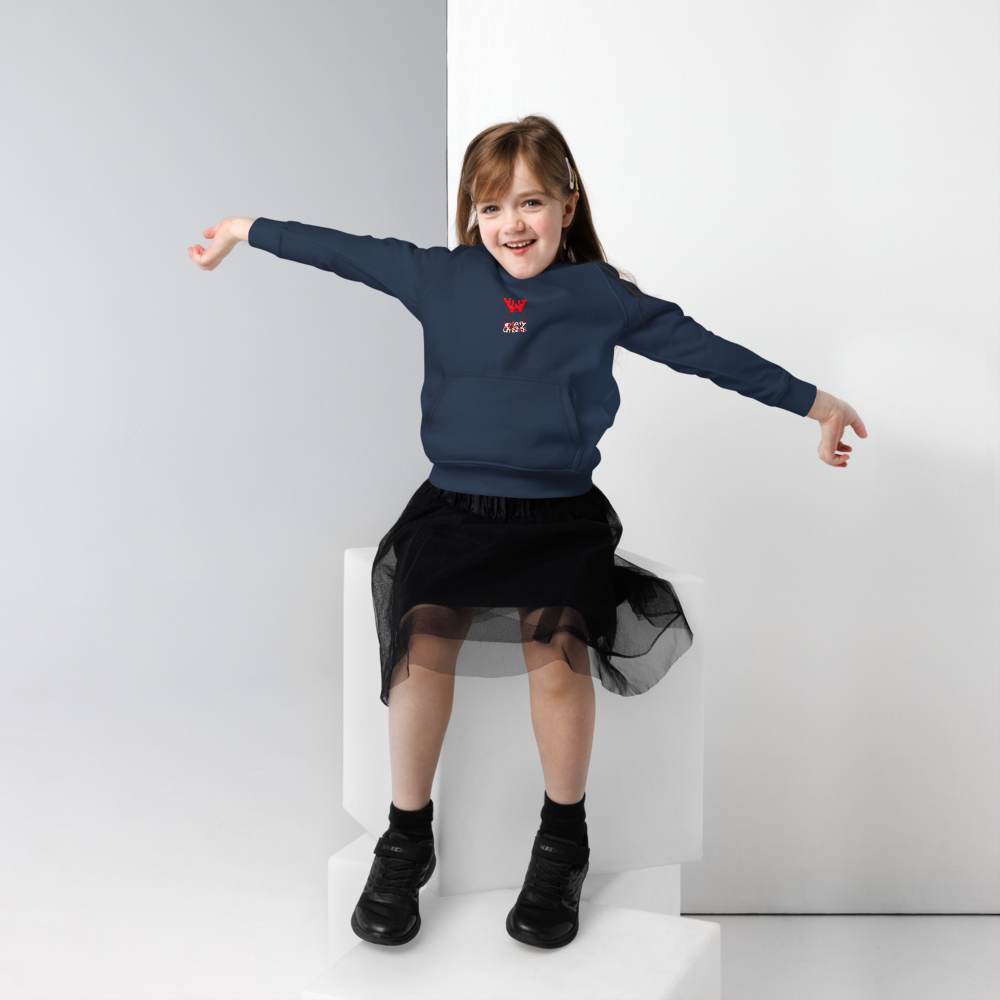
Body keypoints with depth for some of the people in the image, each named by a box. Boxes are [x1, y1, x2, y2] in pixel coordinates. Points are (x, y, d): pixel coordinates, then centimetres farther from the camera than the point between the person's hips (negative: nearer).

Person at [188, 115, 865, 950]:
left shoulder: (600, 294, 5)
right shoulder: (441, 277, 8)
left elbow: (701, 348, 8)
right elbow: (345, 252, 17)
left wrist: (813, 402, 11)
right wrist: (245, 230, 25)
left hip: (560, 514, -1)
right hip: (453, 504, 1)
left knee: (557, 638, -27)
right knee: (426, 632, -25)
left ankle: (563, 842, -4)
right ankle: (407, 840, -4)